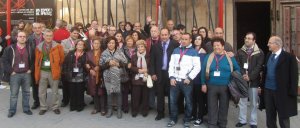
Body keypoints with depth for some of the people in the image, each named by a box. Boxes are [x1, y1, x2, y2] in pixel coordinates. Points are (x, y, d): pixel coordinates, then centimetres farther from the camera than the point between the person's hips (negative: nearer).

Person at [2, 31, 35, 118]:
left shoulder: (29, 49, 3)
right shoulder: (10, 48, -4)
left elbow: (34, 60, 11)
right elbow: (4, 60, -3)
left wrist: (31, 69, 2)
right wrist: (10, 71, -8)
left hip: (26, 74, 2)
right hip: (15, 75, -2)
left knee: (26, 92, 11)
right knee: (14, 93, 5)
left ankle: (26, 109, 22)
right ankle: (12, 110, 16)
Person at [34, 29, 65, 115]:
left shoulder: (57, 46, -2)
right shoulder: (39, 47, 4)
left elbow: (61, 58, 4)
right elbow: (37, 60, 7)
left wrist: (56, 66, 8)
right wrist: (36, 72, 3)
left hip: (53, 72, -2)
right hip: (42, 72, 2)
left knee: (55, 91, 8)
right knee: (41, 91, 8)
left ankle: (55, 107, 22)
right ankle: (43, 107, 23)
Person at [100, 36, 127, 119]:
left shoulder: (119, 52, 2)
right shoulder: (104, 53, 5)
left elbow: (125, 63, 1)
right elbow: (101, 65, 2)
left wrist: (118, 64, -14)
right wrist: (108, 63, -14)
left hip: (118, 76, -1)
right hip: (108, 76, 1)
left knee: (118, 92, 2)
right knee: (109, 92, 4)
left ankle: (119, 110, 16)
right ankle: (109, 110, 20)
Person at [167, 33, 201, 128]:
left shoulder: (194, 52, -1)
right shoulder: (176, 50, 11)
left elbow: (197, 67, -7)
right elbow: (171, 64, 8)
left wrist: (189, 78, -13)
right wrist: (171, 77, -2)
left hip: (186, 81, -3)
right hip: (175, 80, 3)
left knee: (188, 101, 5)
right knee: (172, 100, 7)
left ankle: (187, 120, 22)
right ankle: (173, 119, 23)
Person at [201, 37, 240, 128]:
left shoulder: (230, 57, 4)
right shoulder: (208, 57, 5)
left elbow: (237, 69, 11)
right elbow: (203, 71, 4)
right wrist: (203, 84, -1)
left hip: (225, 87, 0)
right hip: (211, 86, 0)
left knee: (224, 107, 11)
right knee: (212, 107, 7)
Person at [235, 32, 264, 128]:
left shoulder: (259, 52, 1)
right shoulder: (240, 51, 7)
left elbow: (259, 67, -7)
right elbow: (237, 65, 0)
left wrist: (250, 77, -16)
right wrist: (243, 75, -15)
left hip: (254, 81, -2)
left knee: (253, 103, 6)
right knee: (242, 101, 9)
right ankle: (242, 120, 20)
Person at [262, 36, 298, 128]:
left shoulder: (289, 57, -10)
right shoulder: (268, 55, 9)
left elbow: (294, 76, -11)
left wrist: (292, 92, -14)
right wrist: (263, 85, 8)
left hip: (281, 91, -6)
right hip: (268, 90, 6)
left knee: (283, 119, 8)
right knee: (270, 118, 16)